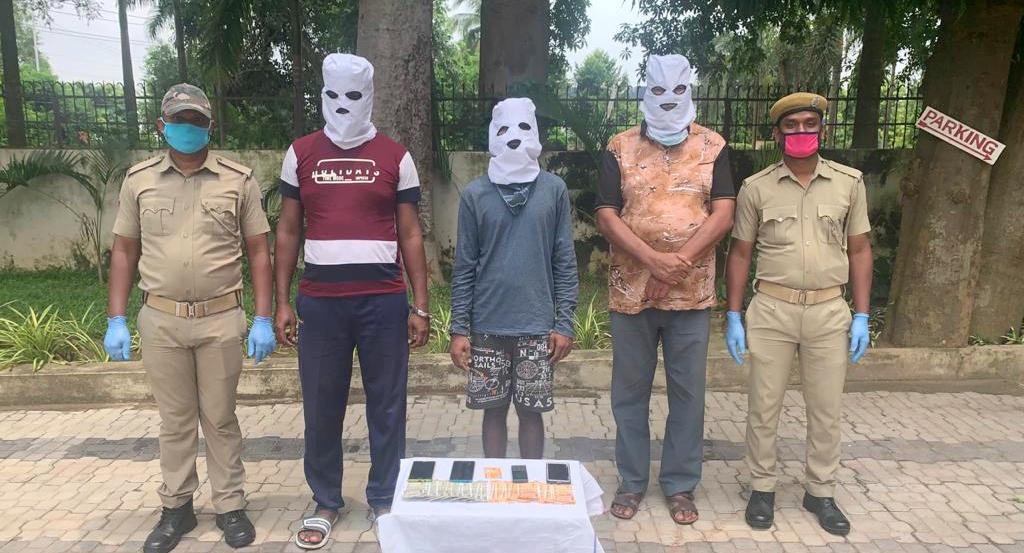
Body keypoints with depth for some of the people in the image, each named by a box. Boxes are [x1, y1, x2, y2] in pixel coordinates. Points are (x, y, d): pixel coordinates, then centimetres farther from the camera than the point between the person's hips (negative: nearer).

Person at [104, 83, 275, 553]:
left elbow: (258, 251, 0)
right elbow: (124, 251, 9)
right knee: (174, 421, 13)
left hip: (221, 320, -2)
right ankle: (176, 508, 29)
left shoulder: (238, 180, -1)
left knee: (219, 418, 9)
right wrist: (116, 320, 3)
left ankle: (230, 506, 24)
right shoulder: (138, 180, 5)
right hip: (160, 321, 2)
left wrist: (262, 319, -5)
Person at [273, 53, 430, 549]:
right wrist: (282, 302, 3)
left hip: (383, 300, -1)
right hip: (319, 301, 1)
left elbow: (410, 235, 4)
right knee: (321, 406, 9)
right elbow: (287, 232, 9)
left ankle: (385, 500, 25)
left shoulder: (395, 157, 4)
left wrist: (420, 307, 0)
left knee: (386, 404, 8)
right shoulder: (301, 154, 7)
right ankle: (325, 503, 27)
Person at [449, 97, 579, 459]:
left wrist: (564, 323, -3)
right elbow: (465, 266, 2)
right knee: (494, 410, 11)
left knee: (531, 410, 9)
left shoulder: (554, 190, 1)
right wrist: (459, 328, -2)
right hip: (487, 326, 1)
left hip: (537, 326, 0)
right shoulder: (475, 194, 1)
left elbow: (565, 261, 1)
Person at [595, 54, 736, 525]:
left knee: (687, 392, 8)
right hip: (631, 291, 0)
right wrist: (653, 259, -17)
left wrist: (681, 259, -17)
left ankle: (681, 485, 24)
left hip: (692, 292, 0)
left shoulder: (713, 146, 5)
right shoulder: (620, 148, 3)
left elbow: (723, 214, -4)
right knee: (630, 391, 9)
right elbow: (607, 217, -4)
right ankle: (631, 482, 25)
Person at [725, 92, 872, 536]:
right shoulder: (756, 187, 0)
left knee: (826, 408, 11)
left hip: (829, 310, 1)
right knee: (764, 405, 7)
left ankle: (821, 492, 28)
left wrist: (862, 316, 2)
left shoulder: (849, 182, 3)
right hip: (771, 309, -1)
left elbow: (859, 251, 7)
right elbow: (740, 254, 3)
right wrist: (733, 316, -2)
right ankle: (762, 488, 24)